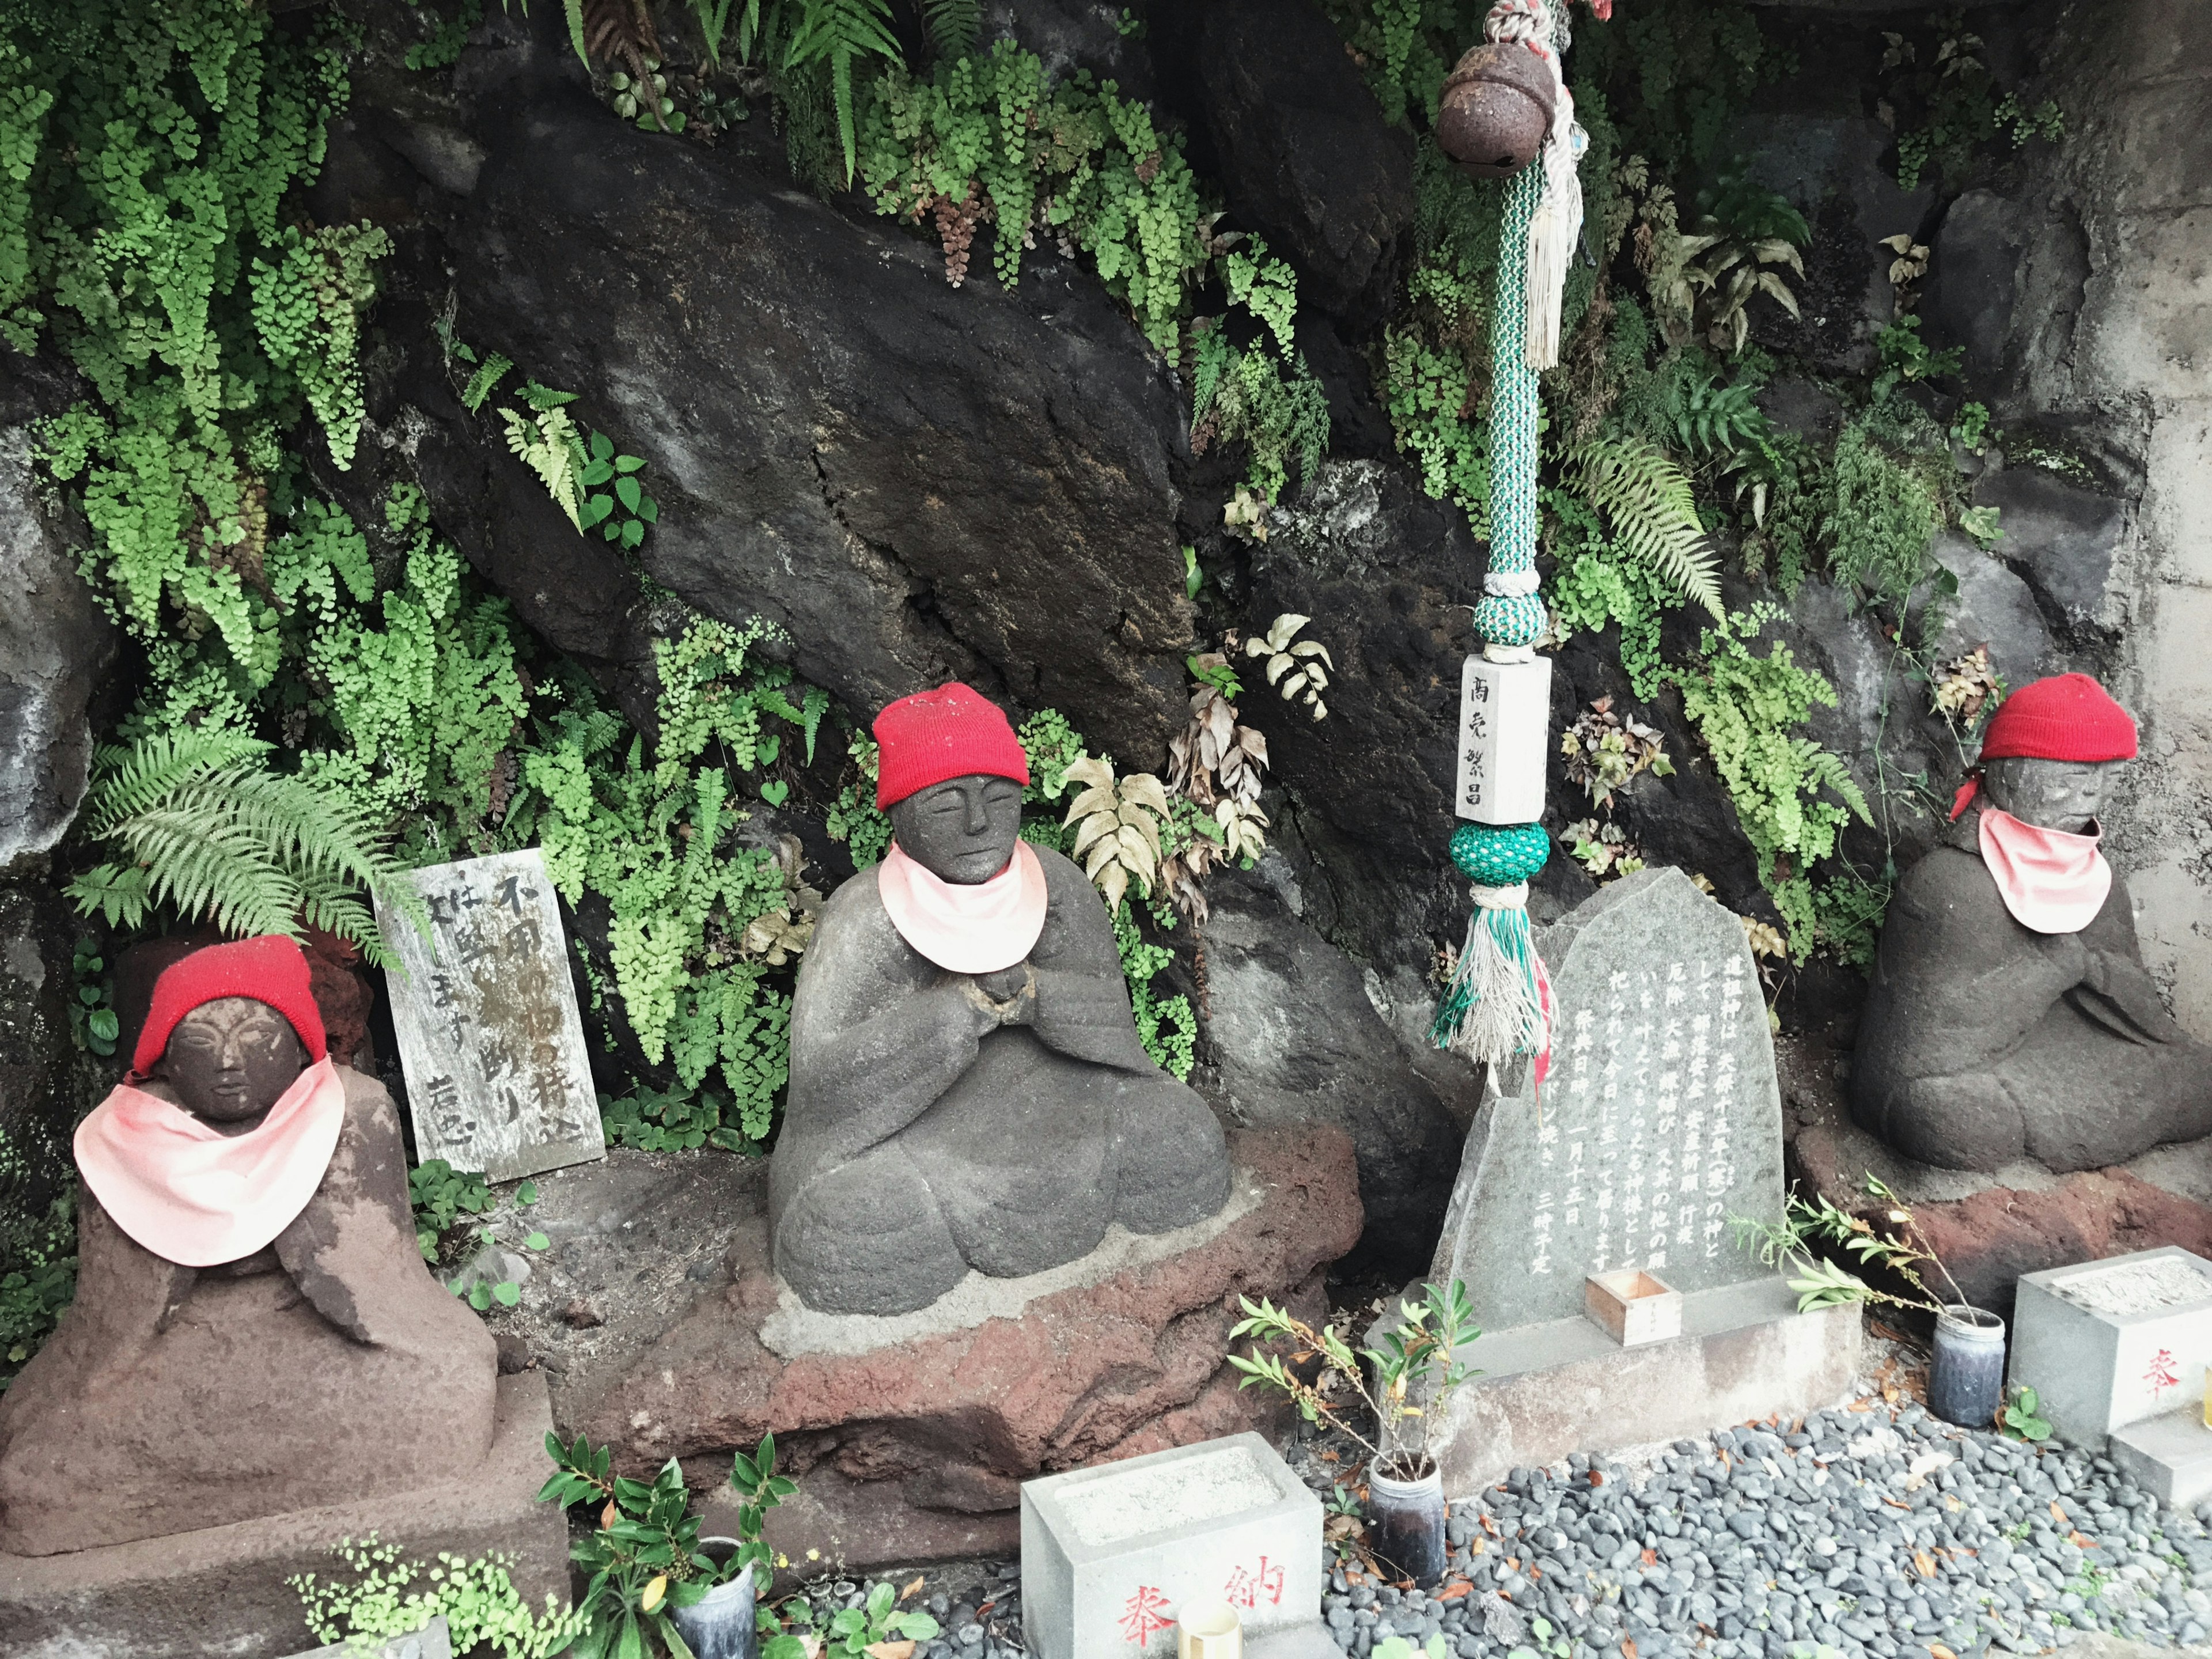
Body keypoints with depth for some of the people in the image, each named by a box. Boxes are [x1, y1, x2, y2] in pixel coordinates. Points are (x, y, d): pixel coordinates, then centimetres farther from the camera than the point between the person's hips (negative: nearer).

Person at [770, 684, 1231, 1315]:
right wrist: (967, 1002, -30)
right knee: (848, 1234, -30)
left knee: (1181, 1139, -13)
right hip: (901, 1119, -3)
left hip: (1047, 1093, 3)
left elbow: (1107, 1008, -4)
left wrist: (1032, 990, -27)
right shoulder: (862, 918, -18)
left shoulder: (1052, 881, -7)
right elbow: (821, 1069, -26)